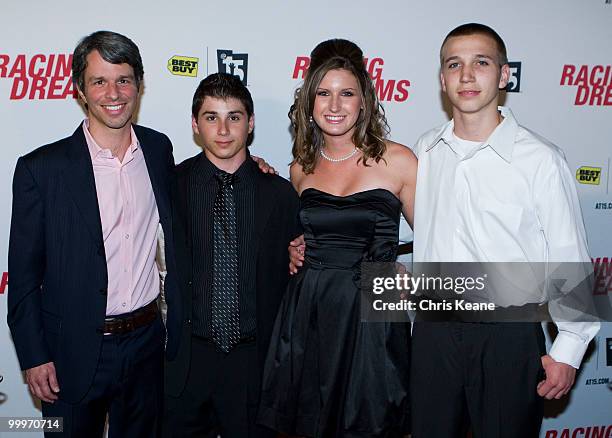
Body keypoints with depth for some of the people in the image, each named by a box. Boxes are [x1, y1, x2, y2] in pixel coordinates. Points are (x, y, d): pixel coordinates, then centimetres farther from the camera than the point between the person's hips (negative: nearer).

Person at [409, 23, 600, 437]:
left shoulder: (541, 159, -12)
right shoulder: (426, 150, 1)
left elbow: (571, 260, -7)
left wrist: (569, 350, -4)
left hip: (508, 332, -3)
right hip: (433, 329, 4)